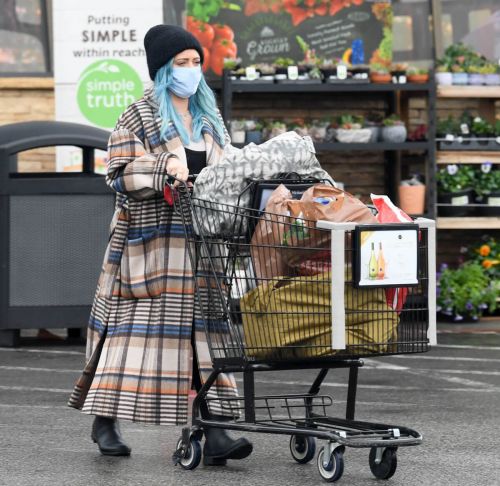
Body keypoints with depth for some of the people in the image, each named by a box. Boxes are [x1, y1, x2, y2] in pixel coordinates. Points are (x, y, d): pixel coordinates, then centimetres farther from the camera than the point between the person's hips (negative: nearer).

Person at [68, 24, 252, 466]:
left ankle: (213, 431, -7)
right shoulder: (140, 117, 0)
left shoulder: (210, 120, 18)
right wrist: (164, 170, -21)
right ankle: (106, 420, 8)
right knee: (138, 325, -4)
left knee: (205, 329, -3)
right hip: (152, 240, -5)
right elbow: (120, 174, -8)